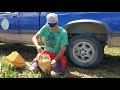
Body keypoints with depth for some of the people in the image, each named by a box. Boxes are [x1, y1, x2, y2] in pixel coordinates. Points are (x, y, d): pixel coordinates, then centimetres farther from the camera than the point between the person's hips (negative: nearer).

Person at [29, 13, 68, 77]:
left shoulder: (63, 32, -15)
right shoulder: (45, 28, -8)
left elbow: (62, 49, -12)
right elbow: (35, 37, -9)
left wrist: (55, 59, -27)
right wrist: (37, 46, -31)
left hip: (57, 54, -2)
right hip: (46, 52, 2)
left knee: (54, 74, -26)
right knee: (33, 68, -20)